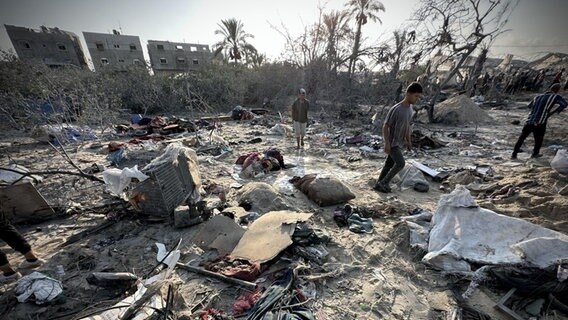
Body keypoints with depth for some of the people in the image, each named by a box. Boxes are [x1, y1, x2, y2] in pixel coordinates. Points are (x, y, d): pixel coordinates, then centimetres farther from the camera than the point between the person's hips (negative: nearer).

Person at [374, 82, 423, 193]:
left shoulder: (409, 107, 3)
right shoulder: (395, 109, -23)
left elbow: (407, 125, 13)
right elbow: (385, 126, -20)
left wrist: (408, 140, 15)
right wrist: (387, 143, -21)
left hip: (399, 143, 8)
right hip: (392, 143, -8)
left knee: (389, 164, 11)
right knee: (400, 163, -13)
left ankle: (379, 184, 22)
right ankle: (384, 182, 3)